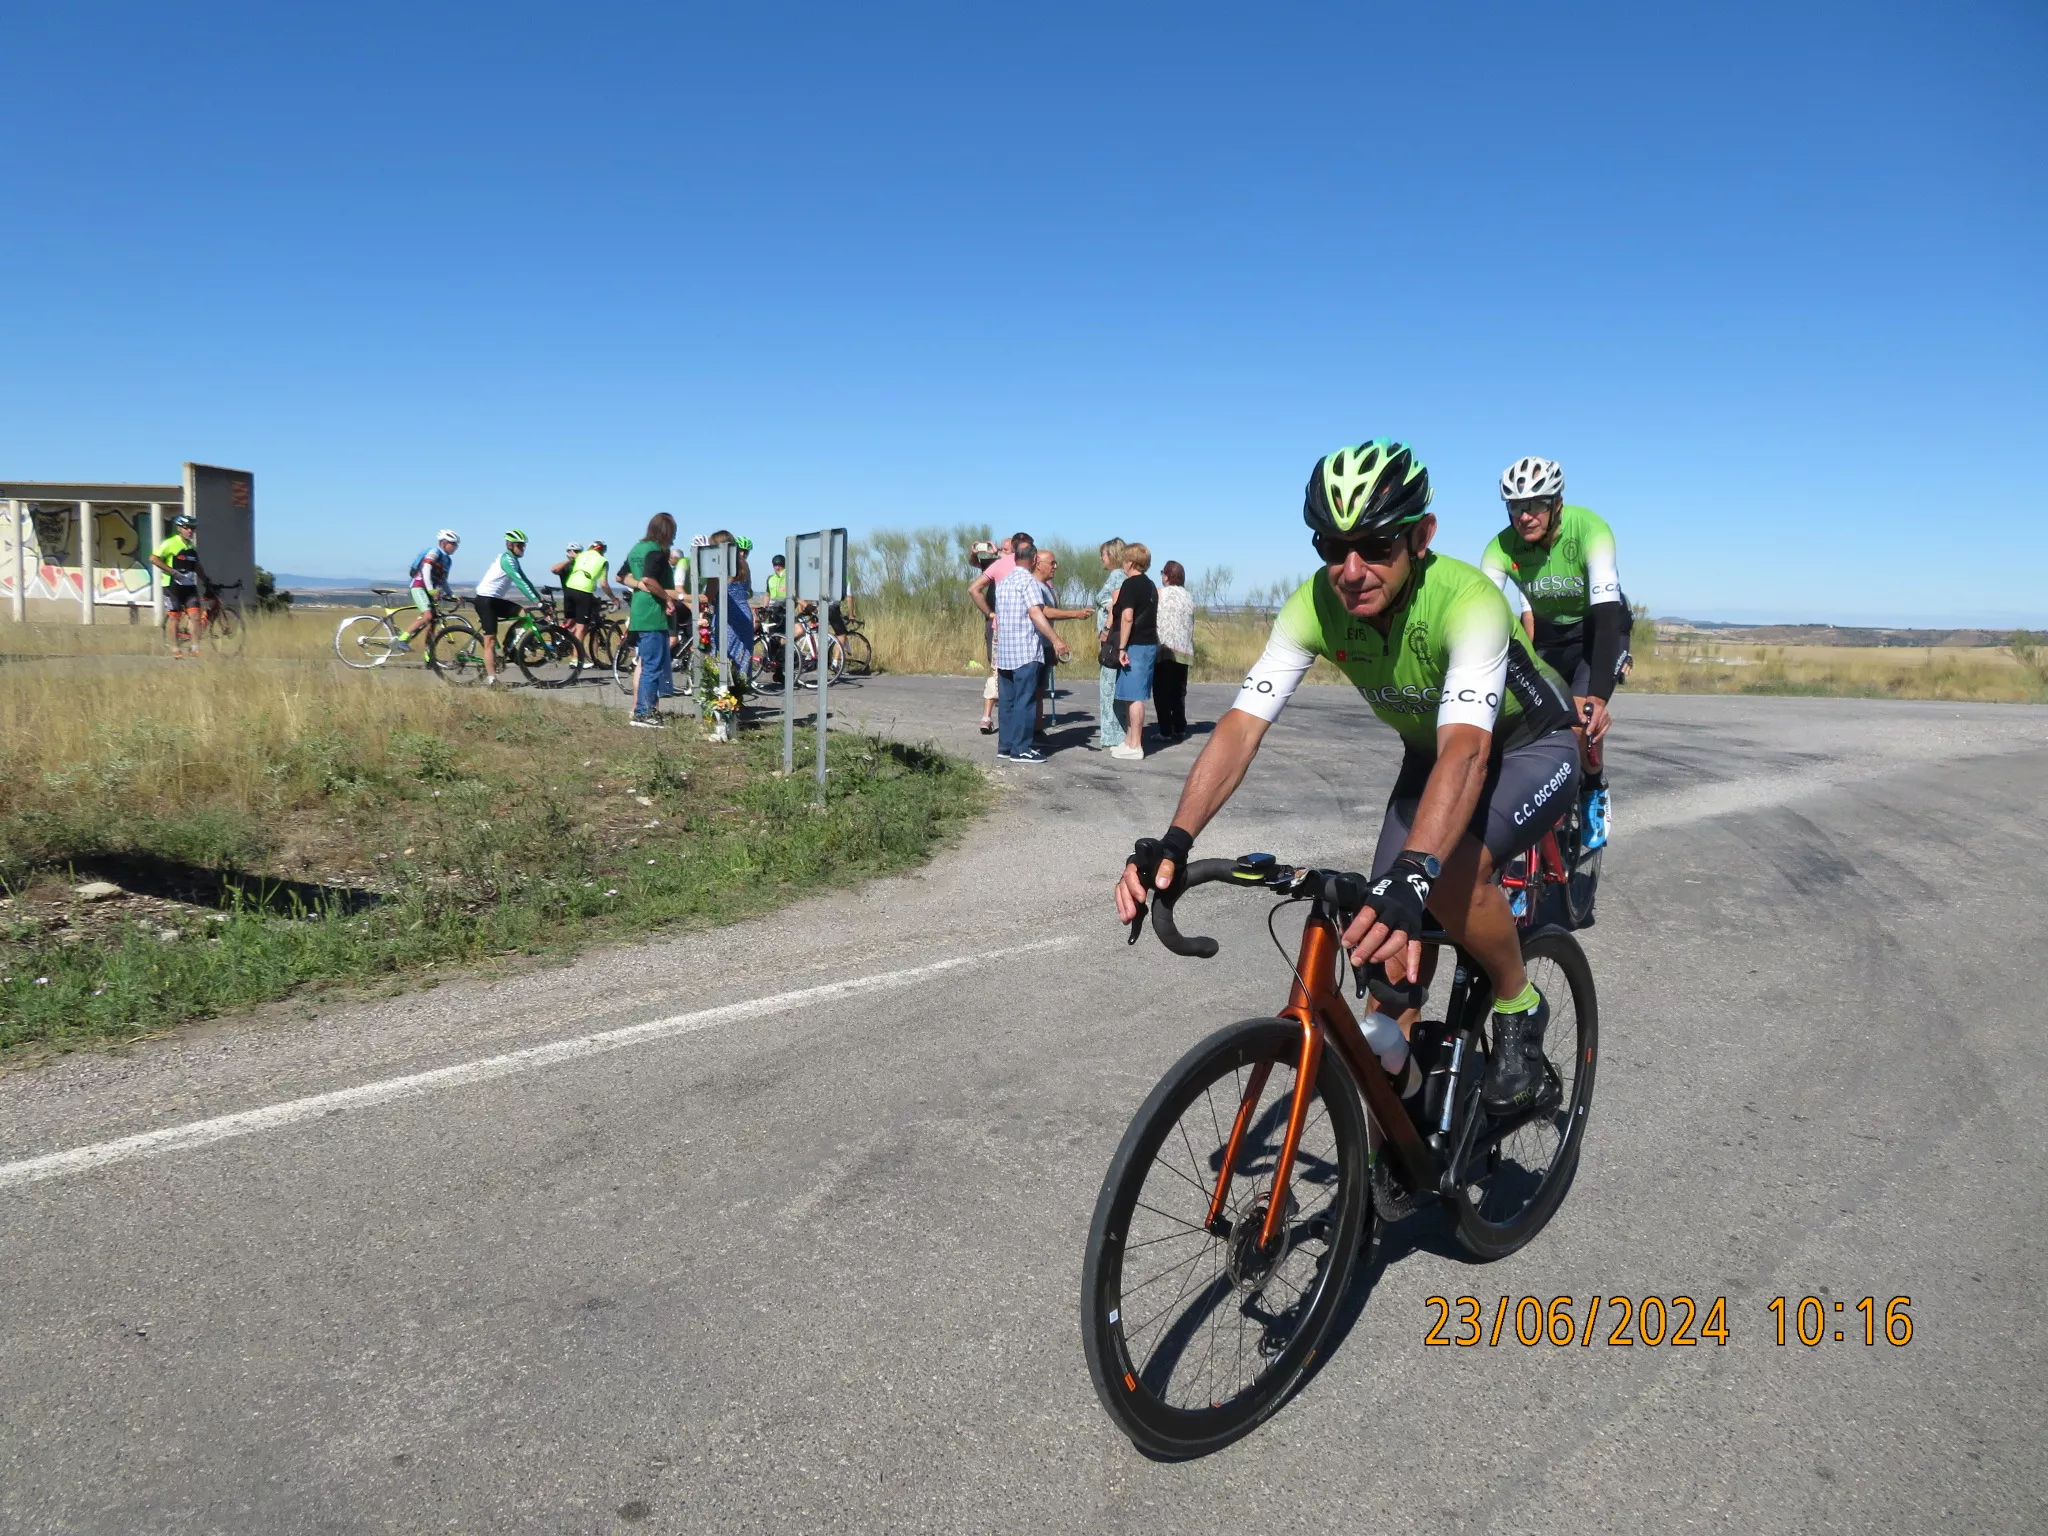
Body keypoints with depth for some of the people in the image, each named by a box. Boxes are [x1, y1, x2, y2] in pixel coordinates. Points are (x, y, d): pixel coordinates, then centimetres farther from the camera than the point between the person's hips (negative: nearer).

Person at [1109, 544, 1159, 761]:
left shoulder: (1130, 584, -11)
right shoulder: (1150, 585, 16)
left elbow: (1127, 617, -20)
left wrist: (1122, 647, -19)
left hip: (1135, 645, -9)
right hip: (1150, 644, 9)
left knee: (1134, 696, -6)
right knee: (1133, 696, 15)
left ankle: (1135, 746, -5)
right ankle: (1129, 740, 21)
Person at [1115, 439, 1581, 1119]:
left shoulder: (1466, 601, -37)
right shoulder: (1316, 606, -23)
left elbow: (1466, 751, -49)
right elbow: (1243, 724, -30)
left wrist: (1411, 877, -65)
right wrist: (1173, 841, -44)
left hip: (1530, 748, -5)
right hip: (1430, 754, 5)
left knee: (1452, 872, -32)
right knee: (1386, 941, -5)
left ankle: (1519, 1009, -3)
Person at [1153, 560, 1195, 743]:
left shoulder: (1159, 593, -3)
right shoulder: (1189, 596, 12)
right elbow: (1191, 625, 16)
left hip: (1164, 649, -5)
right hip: (1184, 650, 5)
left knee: (1162, 691, -1)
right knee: (1179, 692, 11)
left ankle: (1166, 731, -4)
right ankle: (1180, 729, 9)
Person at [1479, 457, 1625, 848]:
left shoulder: (1589, 530, -32)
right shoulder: (1502, 547, -23)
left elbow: (1606, 615, -41)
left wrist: (1599, 696, -53)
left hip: (1598, 629, -3)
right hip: (1547, 633, 4)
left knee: (1584, 716, -24)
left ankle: (1594, 793, 5)